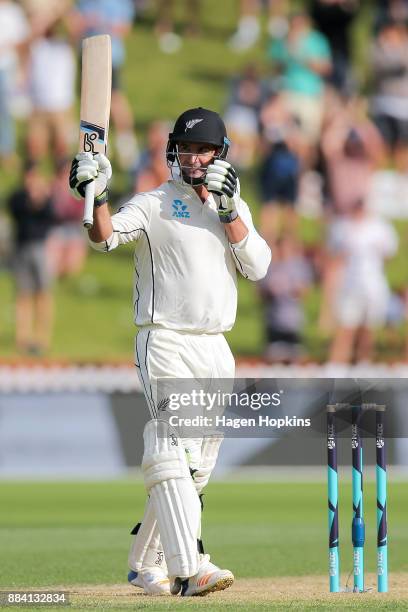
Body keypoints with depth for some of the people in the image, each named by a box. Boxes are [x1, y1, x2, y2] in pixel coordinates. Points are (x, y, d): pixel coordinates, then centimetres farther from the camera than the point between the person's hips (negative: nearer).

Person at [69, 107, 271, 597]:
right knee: (170, 450, -20)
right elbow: (106, 236, -19)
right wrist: (95, 195, -37)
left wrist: (226, 209, -9)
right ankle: (189, 568, -32)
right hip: (166, 345, -6)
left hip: (215, 350, 6)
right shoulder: (154, 204, -2)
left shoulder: (235, 207, 14)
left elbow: (257, 266, -1)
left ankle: (146, 565, 22)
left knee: (197, 464, 10)